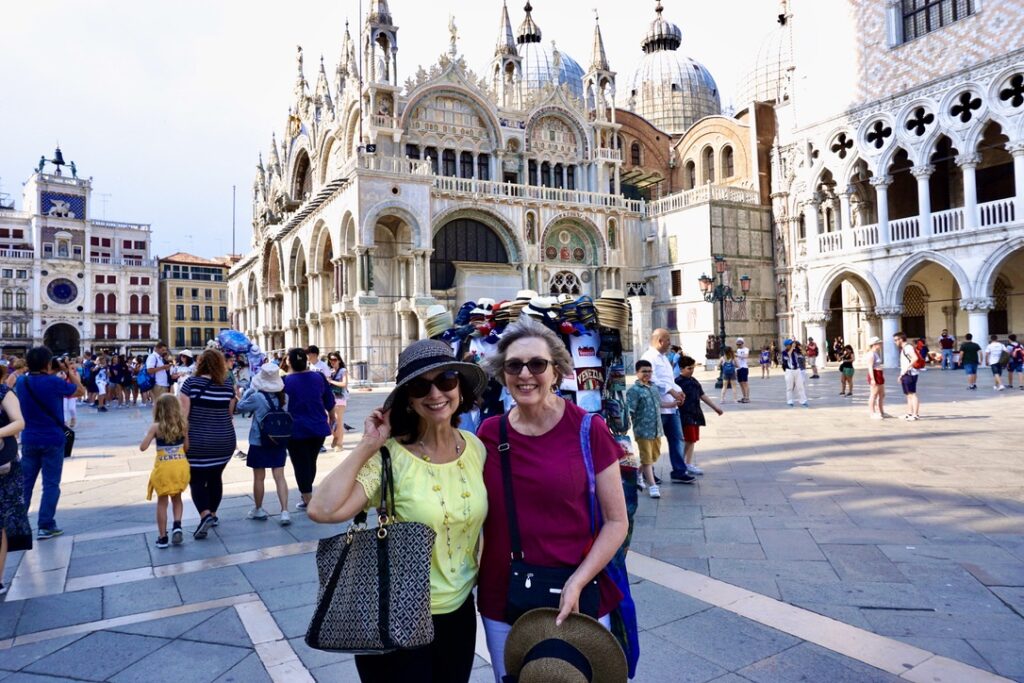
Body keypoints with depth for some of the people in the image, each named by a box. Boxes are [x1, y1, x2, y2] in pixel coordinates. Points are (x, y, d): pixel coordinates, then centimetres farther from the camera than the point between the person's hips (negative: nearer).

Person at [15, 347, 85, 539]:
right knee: (51, 484, 2)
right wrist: (71, 372, 10)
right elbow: (81, 392, 0)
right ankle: (45, 526, 3)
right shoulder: (53, 382, -15)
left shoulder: (21, 382, 1)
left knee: (24, 482, 14)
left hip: (29, 440, 5)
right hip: (52, 440, -5)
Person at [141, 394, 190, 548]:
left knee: (162, 502, 12)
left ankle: (162, 538, 15)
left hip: (163, 467, -2)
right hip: (181, 465, 2)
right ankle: (177, 526, 0)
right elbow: (187, 448, 2)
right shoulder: (183, 425, -2)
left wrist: (148, 434, 7)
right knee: (177, 498, 21)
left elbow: (143, 447, -10)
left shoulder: (155, 427, -7)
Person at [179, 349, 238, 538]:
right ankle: (212, 514, 27)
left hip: (197, 442, -3)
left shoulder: (191, 383, -9)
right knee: (215, 477, 18)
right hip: (224, 441, 3)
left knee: (197, 480, 5)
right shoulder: (226, 386, -1)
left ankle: (205, 514, -14)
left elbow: (182, 413, -12)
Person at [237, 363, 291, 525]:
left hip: (259, 443, -3)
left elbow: (239, 407, 0)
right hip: (279, 442, 3)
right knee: (279, 477, 4)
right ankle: (285, 512, -3)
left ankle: (258, 510, 28)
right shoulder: (284, 396, -5)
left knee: (259, 478, 12)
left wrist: (249, 390, 8)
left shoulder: (257, 397, -16)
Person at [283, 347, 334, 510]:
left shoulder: (285, 381, -9)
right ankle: (306, 494, 34)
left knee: (300, 465, 6)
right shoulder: (319, 377, 0)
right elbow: (329, 402, 7)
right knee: (311, 462, 19)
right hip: (318, 428, 4)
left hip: (296, 429, -4)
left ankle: (308, 500, 8)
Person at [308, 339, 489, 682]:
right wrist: (366, 447, -28)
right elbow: (322, 510, -34)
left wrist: (477, 575, 13)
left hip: (460, 611, 5)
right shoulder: (389, 456, -20)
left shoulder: (475, 447, -5)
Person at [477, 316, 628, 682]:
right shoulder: (489, 433, -2)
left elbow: (617, 521, -6)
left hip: (577, 601, -2)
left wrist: (577, 582, -15)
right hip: (501, 604, 3)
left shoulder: (588, 431, -10)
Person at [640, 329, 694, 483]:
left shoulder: (663, 358, 19)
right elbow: (653, 380, -24)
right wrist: (672, 391, -24)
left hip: (671, 406, 9)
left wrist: (678, 391, 5)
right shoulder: (649, 357, -13)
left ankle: (679, 472, 15)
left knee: (677, 439, 9)